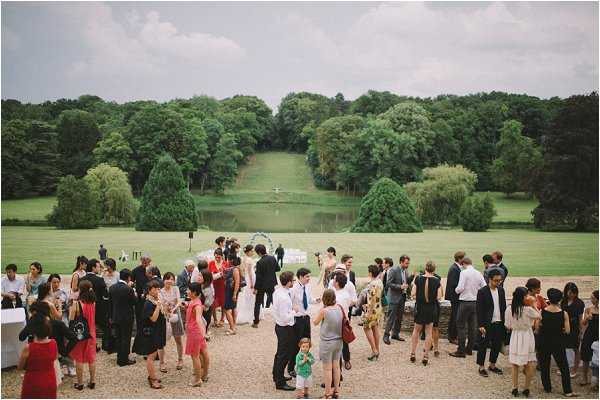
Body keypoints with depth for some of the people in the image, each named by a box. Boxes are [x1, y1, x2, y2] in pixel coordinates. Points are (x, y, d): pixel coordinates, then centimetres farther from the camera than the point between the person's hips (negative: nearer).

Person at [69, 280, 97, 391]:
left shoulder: (77, 304, -20)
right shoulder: (93, 303, -6)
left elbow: (71, 320, -18)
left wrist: (72, 306, -8)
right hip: (91, 333, 4)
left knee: (79, 358, 8)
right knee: (91, 357, 14)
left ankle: (80, 383, 13)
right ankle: (92, 381, 20)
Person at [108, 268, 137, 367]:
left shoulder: (112, 288, -1)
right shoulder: (128, 289, -20)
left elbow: (110, 303, 6)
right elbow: (135, 301, -9)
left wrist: (111, 316, 16)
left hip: (115, 317, 6)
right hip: (127, 318, -6)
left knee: (118, 338, 16)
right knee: (126, 339, 4)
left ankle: (119, 358, 23)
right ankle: (124, 360, 9)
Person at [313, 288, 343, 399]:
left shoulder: (324, 311, -20)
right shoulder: (339, 308, -6)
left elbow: (315, 323, -5)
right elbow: (345, 321, 9)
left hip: (327, 342, -5)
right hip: (339, 341, 5)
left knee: (327, 368, 5)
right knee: (336, 366, 18)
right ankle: (336, 390, 29)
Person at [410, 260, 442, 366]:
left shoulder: (418, 278, -8)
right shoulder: (437, 281, -7)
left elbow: (413, 294, -8)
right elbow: (438, 297, -8)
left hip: (419, 308, 0)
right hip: (431, 309, 0)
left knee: (416, 330, 17)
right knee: (428, 332, 9)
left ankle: (412, 353, 17)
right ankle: (426, 356, 10)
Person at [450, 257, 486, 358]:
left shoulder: (464, 272, -12)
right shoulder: (478, 273, 5)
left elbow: (460, 288, -18)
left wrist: (456, 290, 3)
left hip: (465, 301, -6)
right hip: (475, 302, 6)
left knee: (461, 326, -1)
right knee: (473, 326, 12)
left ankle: (461, 351, -1)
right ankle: (469, 349, 20)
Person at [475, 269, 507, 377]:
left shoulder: (501, 290, 6)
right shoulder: (482, 292, -12)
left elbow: (504, 307, 13)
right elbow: (479, 310, -12)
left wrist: (505, 321, 8)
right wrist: (481, 326, -16)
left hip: (499, 323, 6)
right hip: (487, 324, -6)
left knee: (497, 345, 13)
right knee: (483, 346, 3)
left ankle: (492, 365, 28)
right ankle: (481, 367, 16)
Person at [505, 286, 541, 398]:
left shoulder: (509, 309, -8)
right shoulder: (528, 310, -18)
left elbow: (507, 326, 0)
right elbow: (538, 316, -1)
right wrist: (533, 305, 7)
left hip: (515, 337, 4)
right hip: (527, 337, -4)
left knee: (515, 365, 14)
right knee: (530, 365, 7)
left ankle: (515, 388, 20)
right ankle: (526, 389, 11)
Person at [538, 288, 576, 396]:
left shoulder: (542, 312, -12)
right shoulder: (564, 314, -13)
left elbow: (537, 327, -9)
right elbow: (567, 330, -12)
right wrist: (560, 329, 7)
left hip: (543, 342, 1)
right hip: (558, 342, -1)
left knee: (544, 365, 16)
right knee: (563, 366, 10)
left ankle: (547, 388, 23)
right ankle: (567, 391, 10)